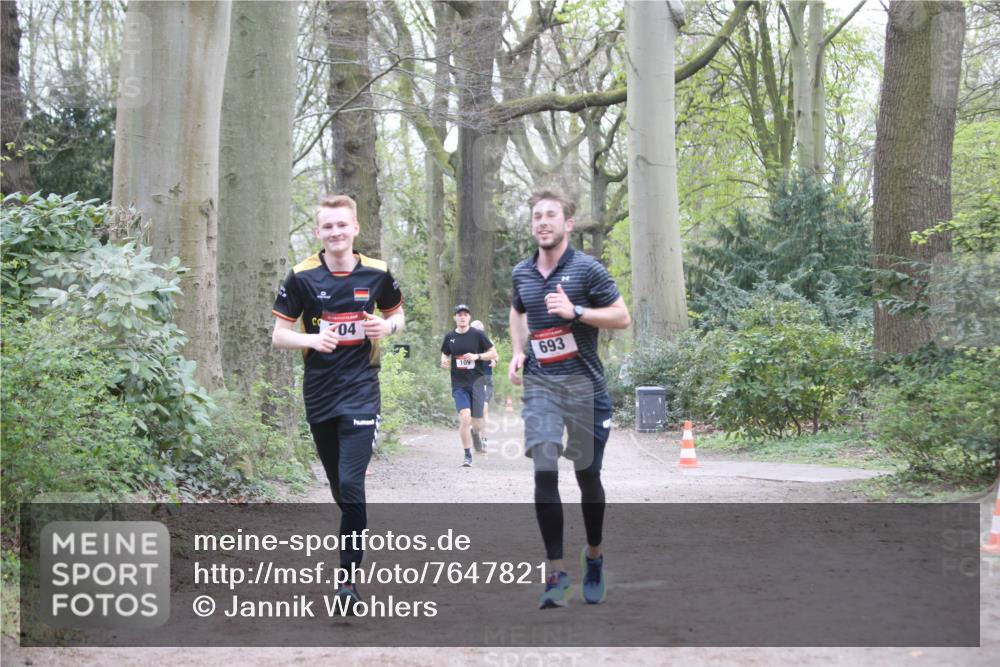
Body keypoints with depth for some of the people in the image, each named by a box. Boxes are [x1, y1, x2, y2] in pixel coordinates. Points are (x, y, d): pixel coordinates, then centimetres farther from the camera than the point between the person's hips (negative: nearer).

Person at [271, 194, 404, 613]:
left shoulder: (376, 273, 0)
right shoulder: (302, 277, -2)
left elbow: (397, 315, 16)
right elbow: (278, 334, -1)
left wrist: (387, 327, -8)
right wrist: (314, 339, -20)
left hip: (360, 391, -2)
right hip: (319, 394, 2)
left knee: (351, 485, -14)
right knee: (340, 489, 13)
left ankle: (349, 578, -8)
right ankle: (355, 536, 37)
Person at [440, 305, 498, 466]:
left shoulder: (477, 335, -1)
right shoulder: (449, 337, 6)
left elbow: (493, 353, 3)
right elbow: (445, 356, 19)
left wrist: (477, 356, -13)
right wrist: (444, 363, -5)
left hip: (476, 382, -1)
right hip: (459, 384, 1)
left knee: (476, 422, 2)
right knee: (465, 418, -16)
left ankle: (477, 434, 41)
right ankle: (467, 455, -4)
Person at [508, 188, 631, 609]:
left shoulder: (587, 269, -5)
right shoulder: (521, 274, 9)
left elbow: (622, 317, -6)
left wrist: (575, 311, -18)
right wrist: (517, 352, 12)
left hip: (583, 383, -2)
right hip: (539, 384, 2)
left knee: (587, 475, 7)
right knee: (544, 472, -13)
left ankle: (594, 557, 30)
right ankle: (556, 572, -10)